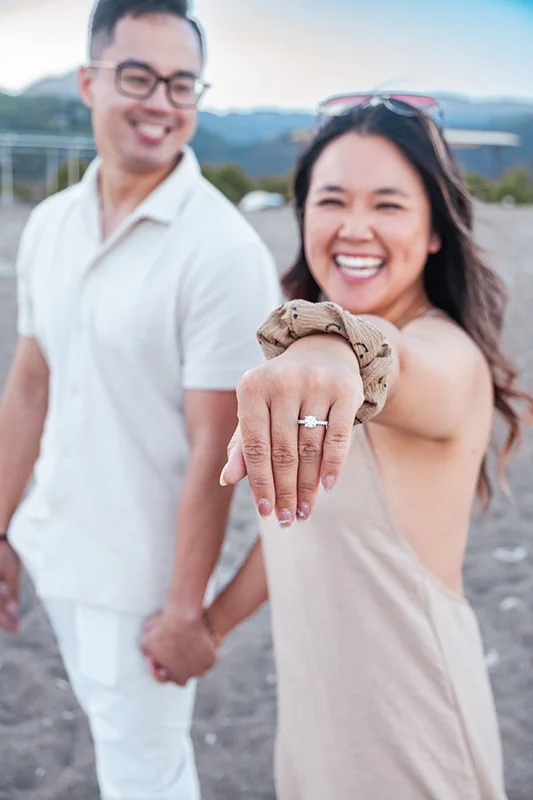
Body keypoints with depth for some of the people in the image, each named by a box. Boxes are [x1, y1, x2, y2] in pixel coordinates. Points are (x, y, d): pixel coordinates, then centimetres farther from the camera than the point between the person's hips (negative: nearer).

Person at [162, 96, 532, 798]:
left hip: (407, 721, -7)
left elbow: (413, 370, -47)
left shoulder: (450, 355, -22)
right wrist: (214, 621, 17)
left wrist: (341, 347, -68)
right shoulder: (303, 333, 2)